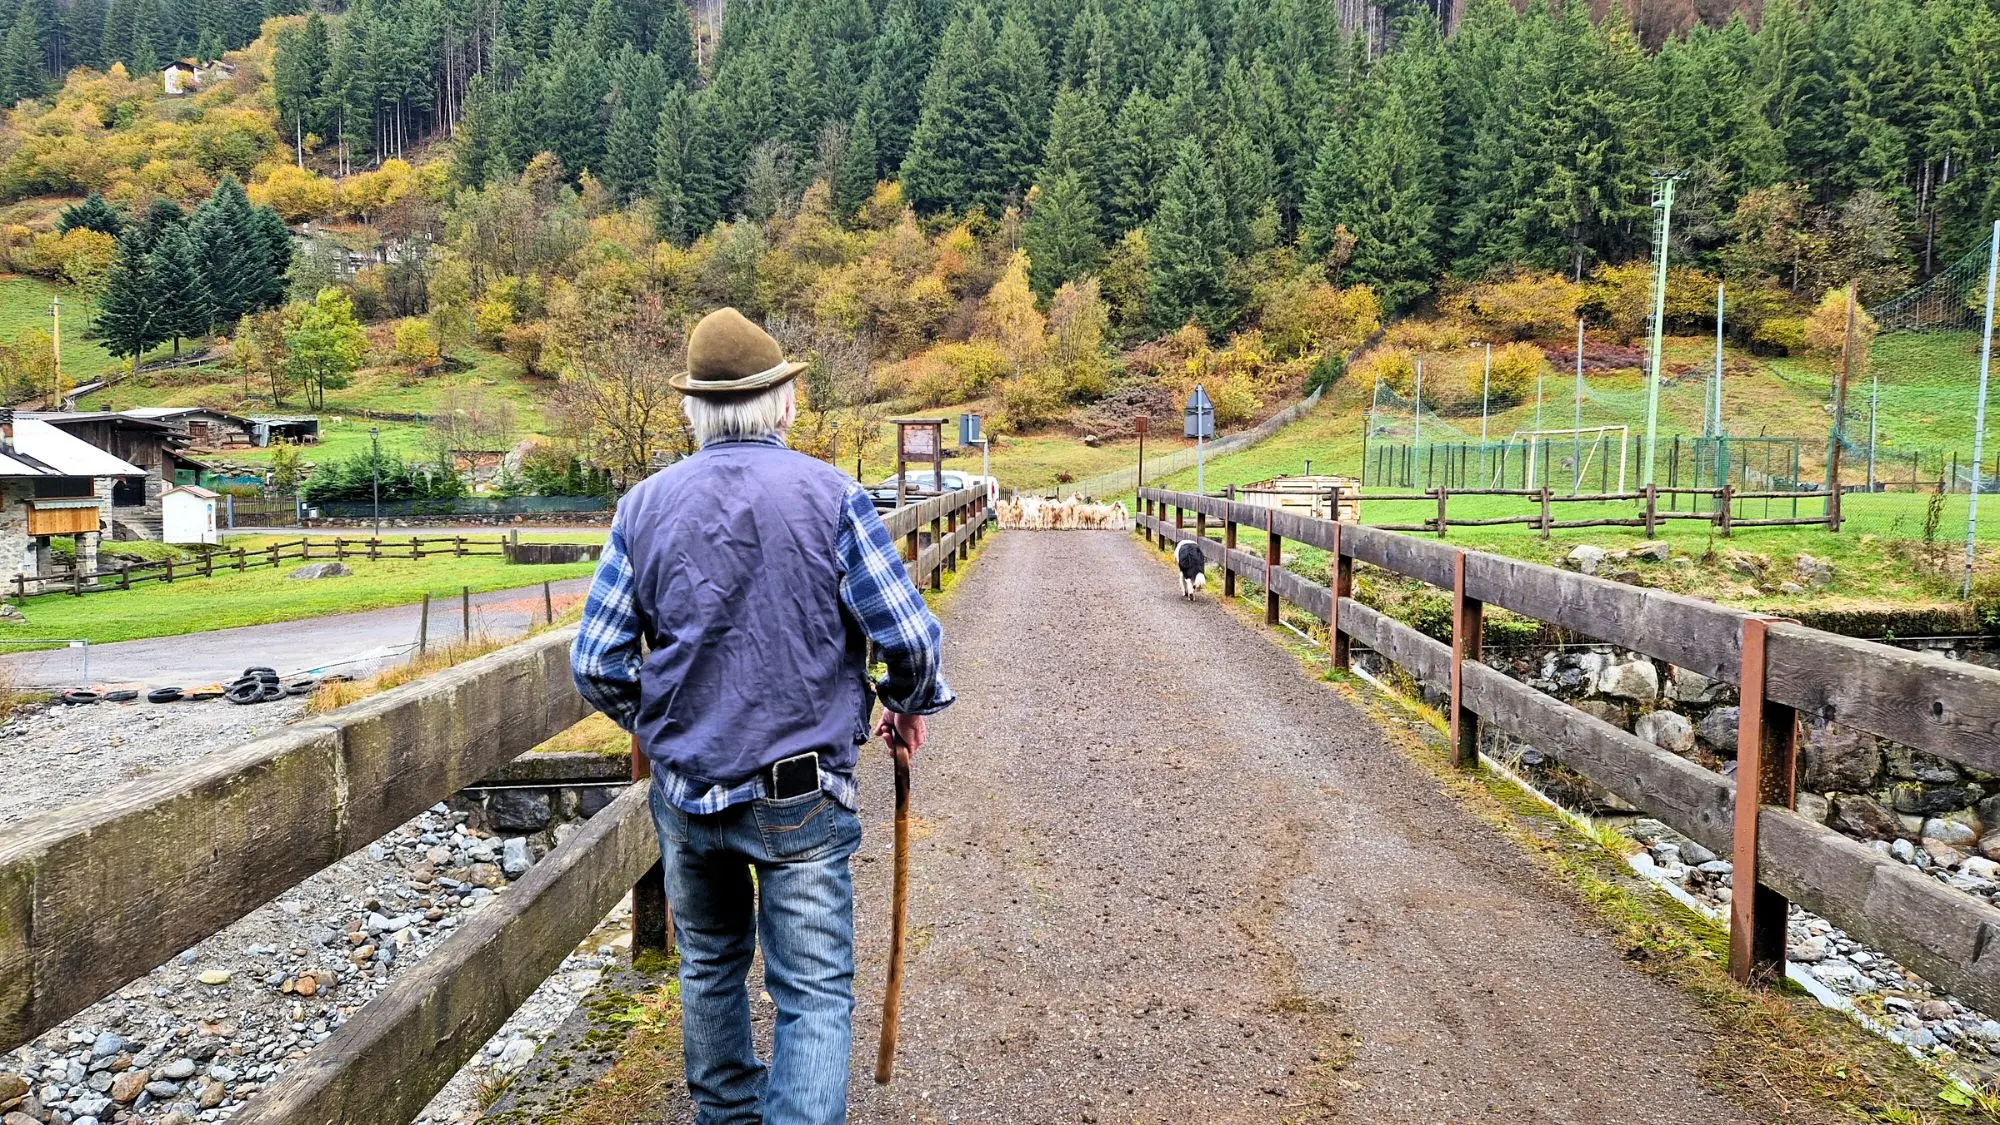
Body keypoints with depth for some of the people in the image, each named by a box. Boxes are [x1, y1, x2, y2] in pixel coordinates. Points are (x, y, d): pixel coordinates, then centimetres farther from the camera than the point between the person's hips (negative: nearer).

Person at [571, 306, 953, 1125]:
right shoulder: (830, 495, -10)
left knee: (710, 965, 25)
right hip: (802, 793, -4)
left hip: (685, 788, 4)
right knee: (814, 993, 3)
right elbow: (909, 634, -12)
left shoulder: (644, 504, -2)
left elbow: (596, 664, -1)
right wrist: (910, 705, 9)